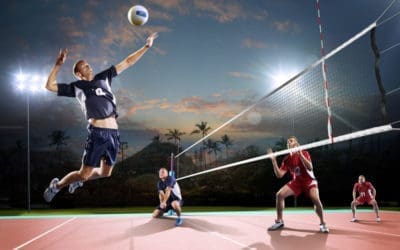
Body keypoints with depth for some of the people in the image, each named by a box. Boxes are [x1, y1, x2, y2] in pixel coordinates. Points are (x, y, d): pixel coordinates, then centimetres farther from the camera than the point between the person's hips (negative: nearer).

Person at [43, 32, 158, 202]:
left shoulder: (103, 77, 18)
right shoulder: (76, 87, 8)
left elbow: (127, 63, 17)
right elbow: (50, 85, 4)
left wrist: (146, 47, 14)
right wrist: (58, 65, -1)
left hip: (114, 133, 5)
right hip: (97, 133, -5)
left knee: (105, 172, 15)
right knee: (85, 173, -1)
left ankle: (78, 179, 42)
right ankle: (56, 185, 25)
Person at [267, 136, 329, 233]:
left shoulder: (304, 153, -13)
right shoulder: (287, 159, -2)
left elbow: (310, 168, -30)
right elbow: (279, 175, -8)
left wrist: (300, 154, -36)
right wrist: (274, 160, -18)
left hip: (309, 181, -4)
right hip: (296, 181, 4)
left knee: (316, 199, -30)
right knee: (279, 194, -15)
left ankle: (322, 224, -8)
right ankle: (279, 221, -1)